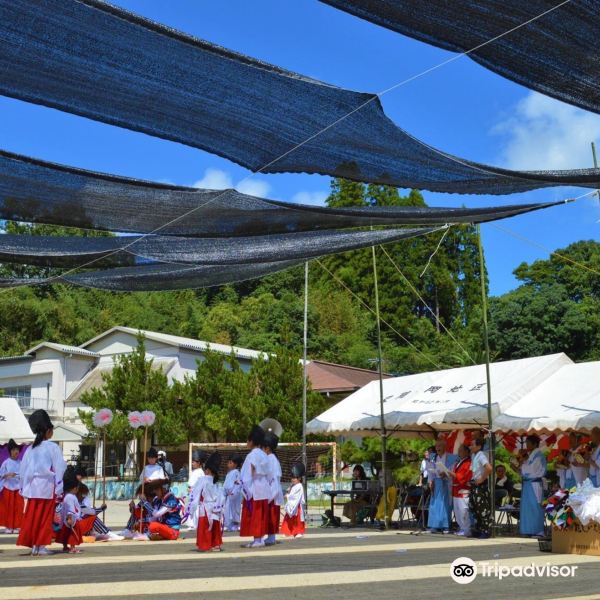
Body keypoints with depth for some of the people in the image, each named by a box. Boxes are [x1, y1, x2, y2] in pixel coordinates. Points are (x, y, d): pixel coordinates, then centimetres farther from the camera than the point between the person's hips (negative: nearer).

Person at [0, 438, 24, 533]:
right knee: (8, 507, 2)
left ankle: (17, 526, 7)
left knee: (18, 507, 0)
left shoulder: (21, 463, 2)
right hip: (8, 487, -1)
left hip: (18, 488, 1)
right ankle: (8, 526, 10)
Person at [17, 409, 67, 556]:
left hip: (32, 488, 5)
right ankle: (41, 546, 5)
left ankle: (33, 545, 11)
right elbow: (60, 468, -10)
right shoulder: (52, 447, -7)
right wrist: (59, 489, -5)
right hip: (47, 488, -5)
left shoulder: (30, 449, 7)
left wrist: (24, 488, 17)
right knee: (45, 518, 3)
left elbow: (23, 469, 10)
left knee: (31, 518, 9)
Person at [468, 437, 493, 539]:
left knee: (483, 509, -5)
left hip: (481, 485, -10)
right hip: (474, 485, 10)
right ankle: (478, 530, 20)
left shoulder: (481, 456, -15)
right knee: (474, 508, 12)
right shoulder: (473, 456, 12)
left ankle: (486, 531, 1)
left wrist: (482, 479, -21)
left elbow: (489, 468, -30)